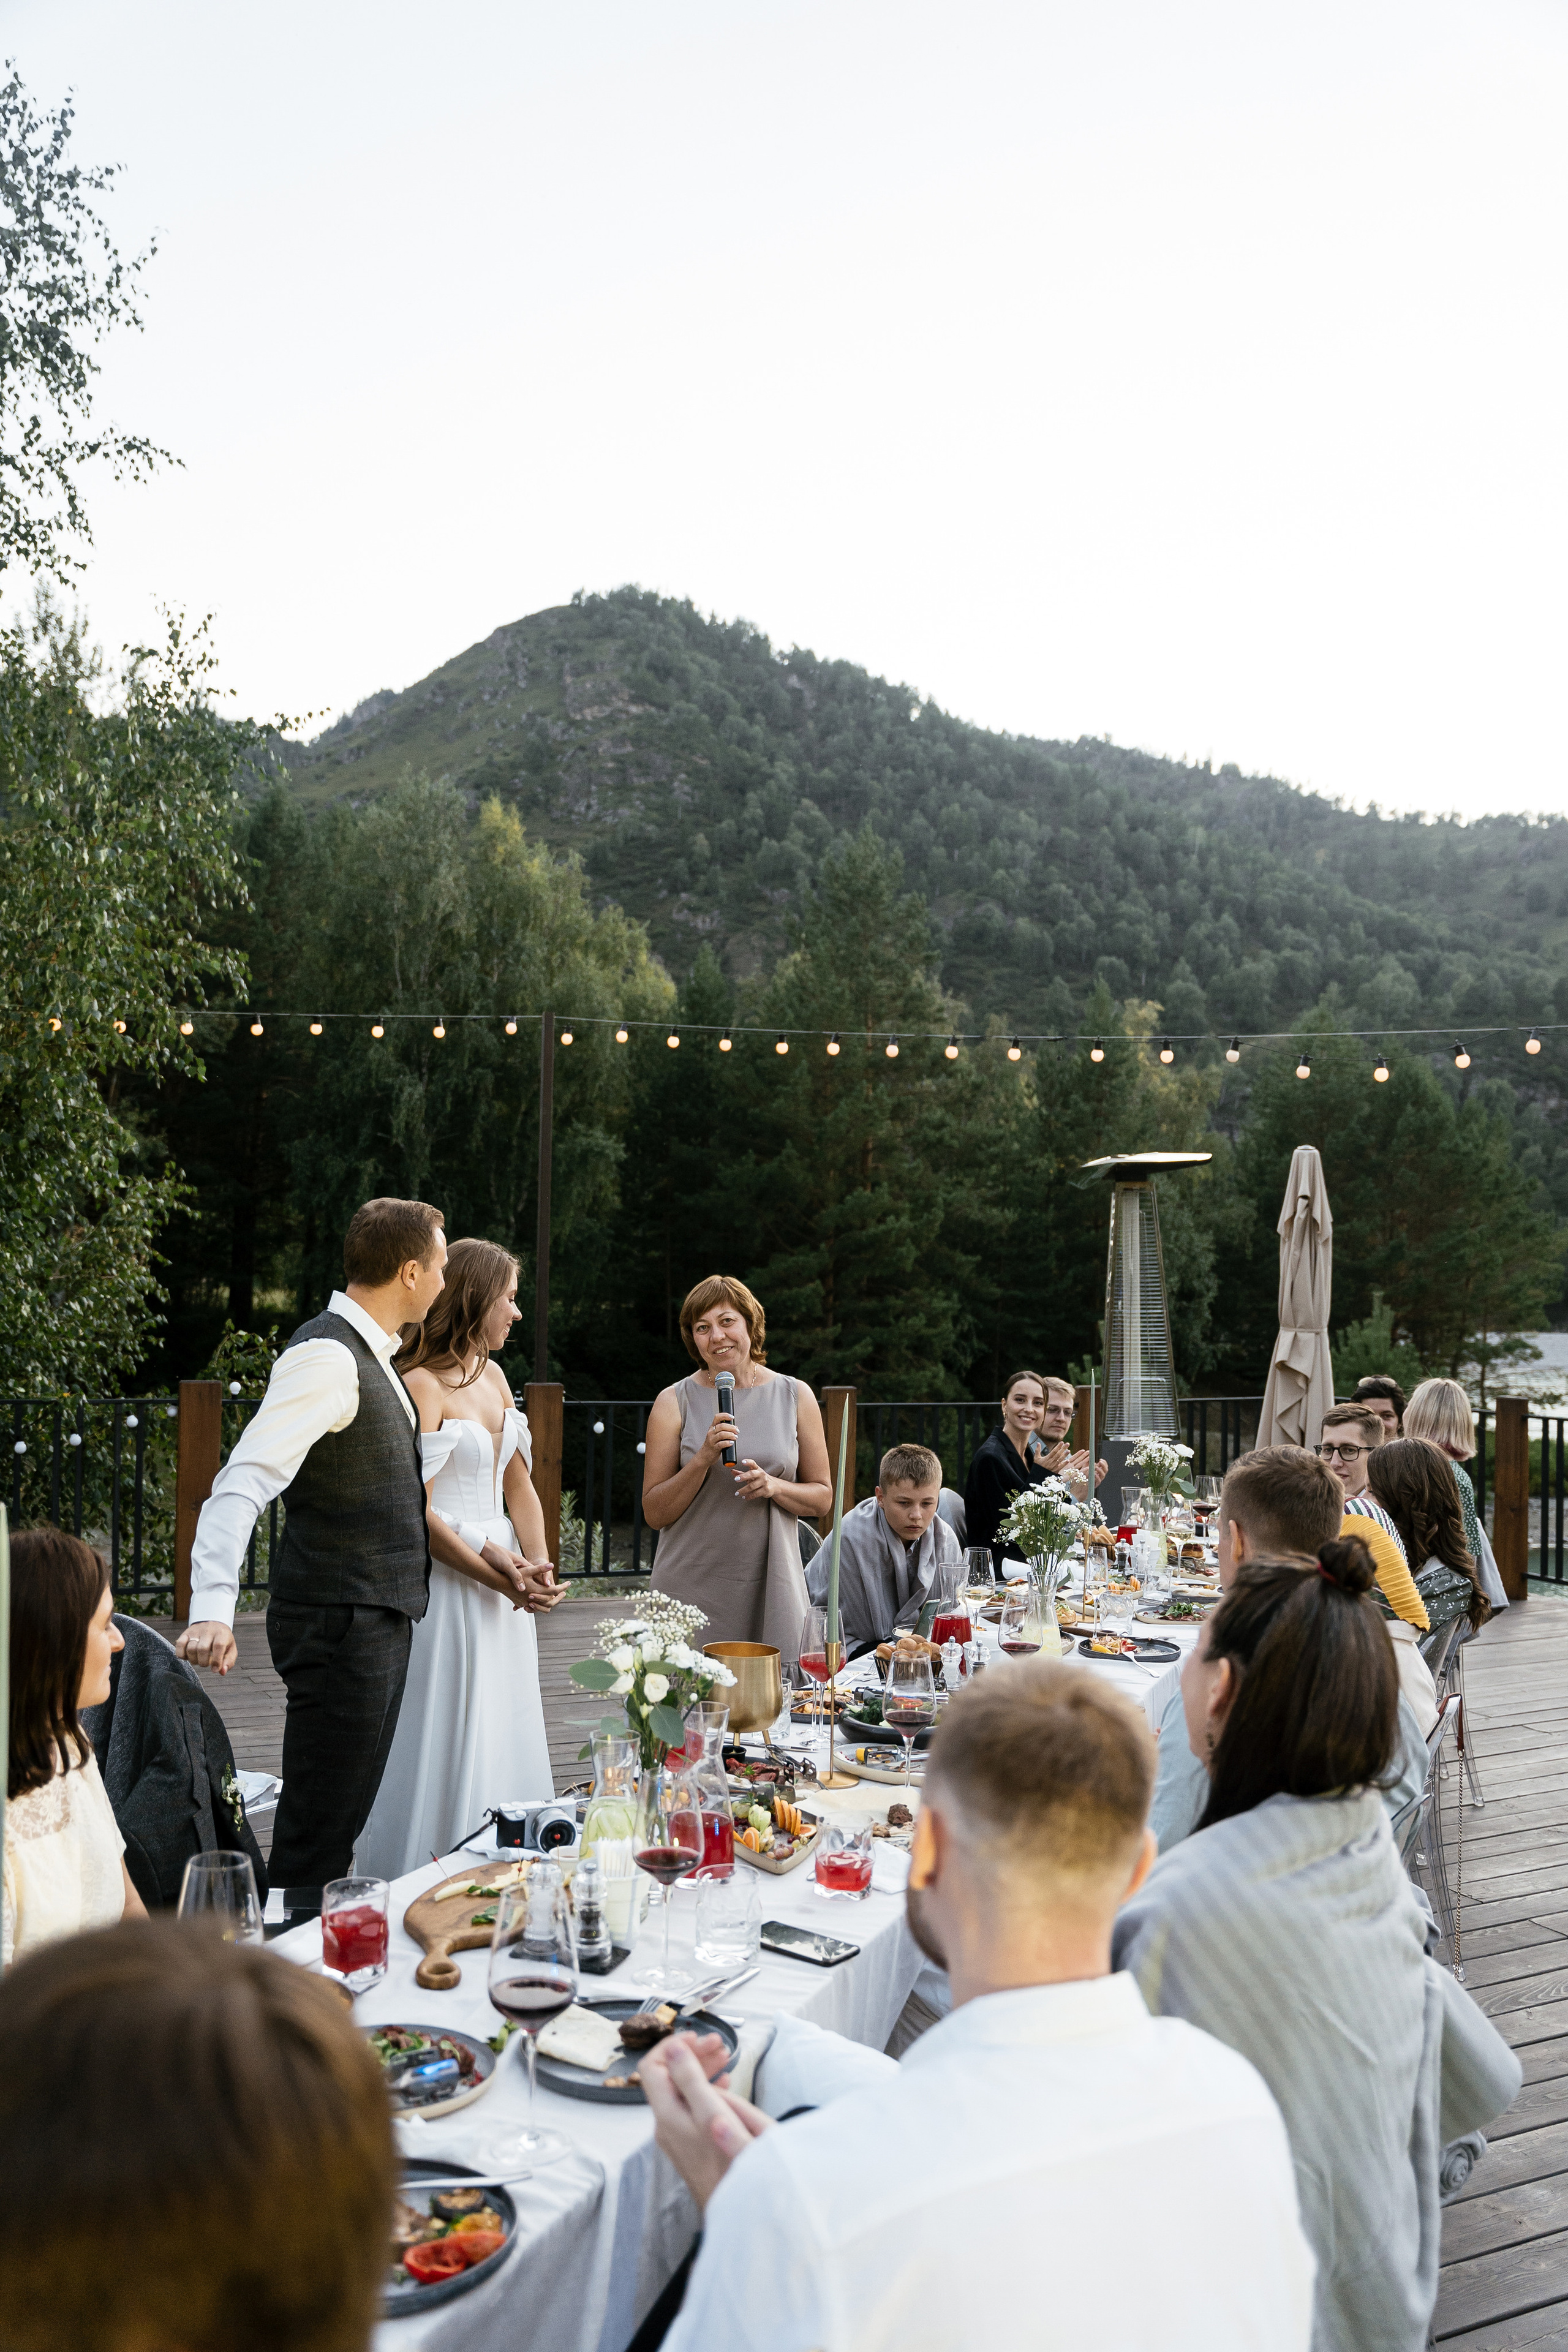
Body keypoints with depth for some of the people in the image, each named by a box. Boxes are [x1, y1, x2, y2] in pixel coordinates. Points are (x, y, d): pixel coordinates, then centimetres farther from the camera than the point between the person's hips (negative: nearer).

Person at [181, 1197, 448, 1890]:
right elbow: (242, 1483, -29)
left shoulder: (369, 1353, 13)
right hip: (340, 1624, -10)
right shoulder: (326, 1357, -18)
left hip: (378, 1621, 10)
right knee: (316, 1837, -3)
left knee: (344, 1824, 18)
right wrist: (213, 1610, -40)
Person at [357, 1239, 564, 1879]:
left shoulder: (492, 1375, 12)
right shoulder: (420, 1384, -13)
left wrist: (537, 1564, -1)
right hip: (445, 1582, -8)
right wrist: (498, 1576, -16)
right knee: (446, 1748, -1)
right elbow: (417, 1514, -17)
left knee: (504, 1745, 13)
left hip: (505, 1586, 8)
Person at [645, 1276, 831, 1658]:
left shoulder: (796, 1397, 5)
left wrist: (774, 1486, -10)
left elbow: (822, 1498, 9)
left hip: (771, 1588, 1)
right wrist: (703, 1459, -16)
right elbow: (654, 1513, -2)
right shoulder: (673, 1403, 0)